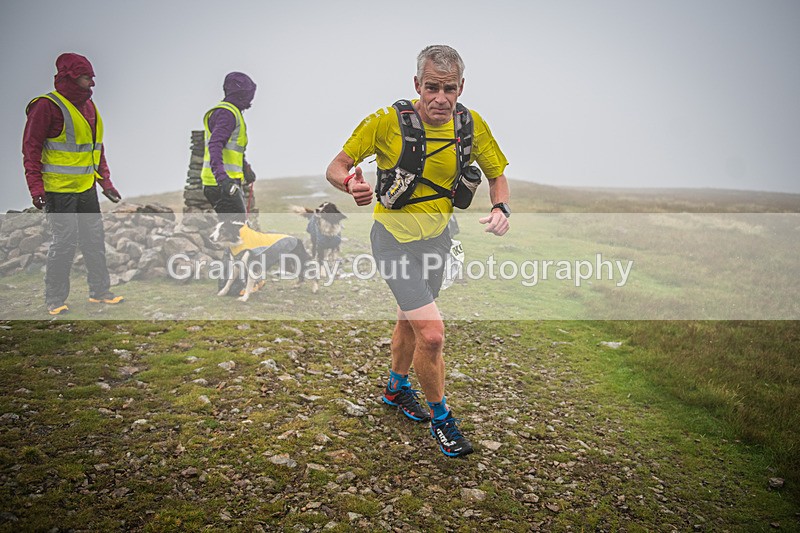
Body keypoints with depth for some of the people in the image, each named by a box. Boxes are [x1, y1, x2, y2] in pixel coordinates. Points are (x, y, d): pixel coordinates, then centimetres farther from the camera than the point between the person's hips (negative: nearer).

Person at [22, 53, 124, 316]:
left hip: (86, 188, 8)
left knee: (95, 239, 11)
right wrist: (36, 188, -18)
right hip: (59, 190, -8)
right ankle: (54, 301, 9)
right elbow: (31, 148, -11)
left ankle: (99, 291, 23)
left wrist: (105, 181, 18)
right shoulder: (47, 106, -10)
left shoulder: (89, 106, 14)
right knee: (64, 243, -4)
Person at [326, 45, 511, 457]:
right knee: (432, 334, -13)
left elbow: (497, 175, 5)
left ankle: (396, 388, 49)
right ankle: (440, 417, 13)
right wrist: (351, 183, -35)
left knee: (410, 321, 23)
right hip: (395, 239, -5)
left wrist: (501, 209, -17)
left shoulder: (471, 124, -8)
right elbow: (336, 167, -12)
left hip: (437, 237, 5)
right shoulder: (387, 121, -19)